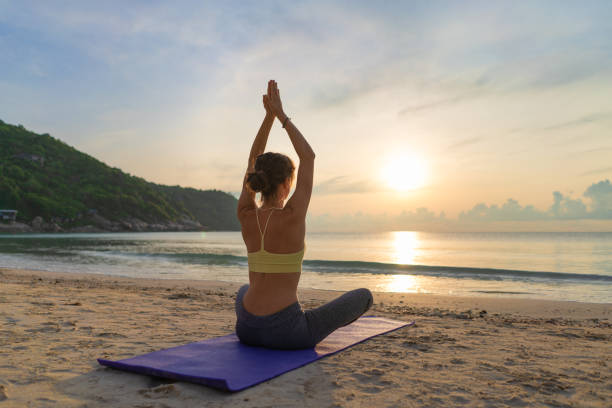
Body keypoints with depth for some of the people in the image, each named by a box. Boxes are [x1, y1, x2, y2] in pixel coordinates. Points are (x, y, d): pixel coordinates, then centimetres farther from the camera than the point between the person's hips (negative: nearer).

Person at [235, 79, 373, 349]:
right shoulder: (291, 217, -17)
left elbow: (253, 161, 10)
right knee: (364, 296, 16)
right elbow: (308, 157, -5)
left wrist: (269, 115, 6)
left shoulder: (245, 215, -4)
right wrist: (281, 115, 0)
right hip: (285, 333, -5)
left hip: (246, 329, 6)